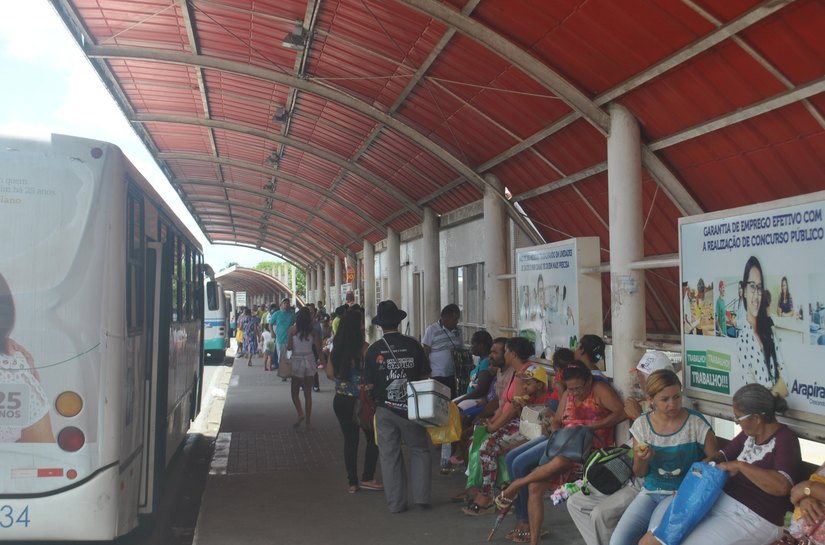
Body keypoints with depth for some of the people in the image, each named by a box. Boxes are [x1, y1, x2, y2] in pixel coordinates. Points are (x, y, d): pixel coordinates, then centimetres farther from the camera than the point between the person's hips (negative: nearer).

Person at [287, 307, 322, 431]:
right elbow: (318, 348, -2)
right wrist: (317, 361, 13)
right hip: (310, 360, 2)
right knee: (308, 393, 10)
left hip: (297, 361, -2)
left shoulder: (293, 329, -8)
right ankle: (308, 421, 11)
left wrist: (286, 346, 14)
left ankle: (300, 413, -13)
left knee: (295, 392, 10)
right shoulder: (312, 330, -2)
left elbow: (289, 347, -9)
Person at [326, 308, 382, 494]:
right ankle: (367, 478, 11)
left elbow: (330, 373, 7)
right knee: (373, 439, 12)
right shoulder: (364, 348, -15)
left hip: (340, 400, 5)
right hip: (360, 401, -5)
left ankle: (352, 482, 17)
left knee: (350, 440, 12)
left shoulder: (336, 348, 1)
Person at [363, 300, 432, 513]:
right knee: (419, 450, 15)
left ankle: (396, 503, 16)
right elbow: (425, 377, -2)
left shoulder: (373, 350, -6)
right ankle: (421, 496, 12)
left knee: (389, 456, 10)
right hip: (411, 408, 0)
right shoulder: (413, 345, -6)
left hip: (385, 409, 0)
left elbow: (369, 385, -6)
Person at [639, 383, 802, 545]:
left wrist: (740, 466, -23)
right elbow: (724, 454, 21)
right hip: (721, 500, 8)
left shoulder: (785, 439, -13)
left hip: (753, 517, -7)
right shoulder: (750, 433, 8)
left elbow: (781, 486, -29)